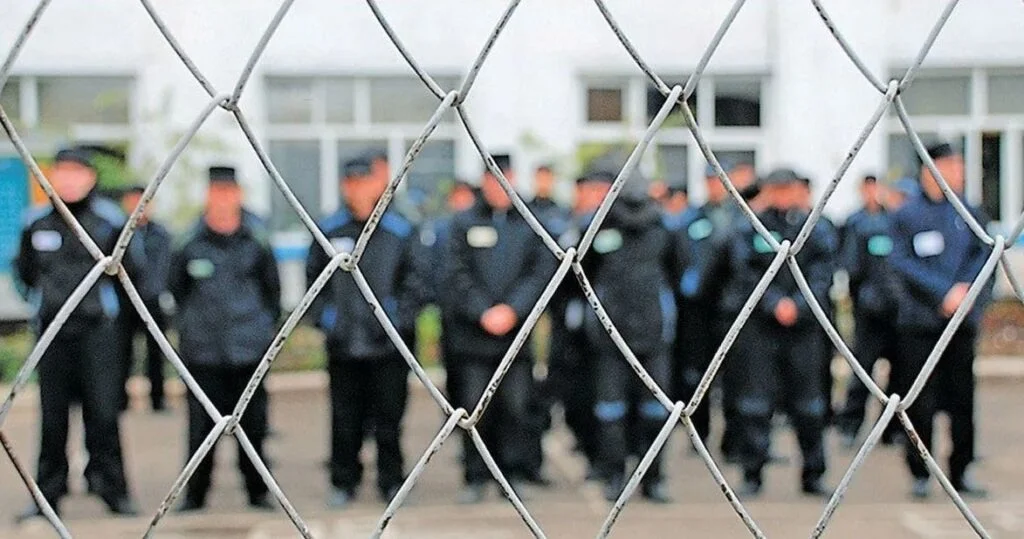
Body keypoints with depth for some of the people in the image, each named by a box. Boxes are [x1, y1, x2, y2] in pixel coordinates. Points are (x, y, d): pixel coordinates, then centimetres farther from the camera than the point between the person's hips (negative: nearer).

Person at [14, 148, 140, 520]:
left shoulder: (109, 220, -1)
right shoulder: (36, 223, 6)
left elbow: (128, 272, 8)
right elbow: (24, 271, 20)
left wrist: (98, 302, 6)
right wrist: (45, 302, 14)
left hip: (97, 331, -2)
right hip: (51, 332, 2)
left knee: (103, 412, -6)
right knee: (52, 416, 5)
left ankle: (113, 490, 4)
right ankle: (48, 493, 14)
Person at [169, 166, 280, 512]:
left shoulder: (257, 240, 0)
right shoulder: (188, 243, -2)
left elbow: (272, 286, 12)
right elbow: (175, 287, 11)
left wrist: (265, 323, 10)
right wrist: (193, 324, 11)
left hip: (249, 349, 1)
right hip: (202, 350, -1)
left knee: (253, 423, 7)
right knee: (201, 425, 2)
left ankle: (257, 490, 20)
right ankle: (195, 493, 15)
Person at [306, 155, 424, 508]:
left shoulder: (400, 232, 1)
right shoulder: (328, 231, 4)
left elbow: (413, 283, 5)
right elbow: (313, 278, 14)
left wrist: (400, 320, -5)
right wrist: (324, 318, 5)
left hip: (388, 345, -1)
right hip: (343, 346, 1)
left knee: (389, 418, 6)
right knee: (344, 419, 6)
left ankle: (392, 482, 19)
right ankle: (343, 482, 20)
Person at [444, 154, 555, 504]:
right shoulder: (464, 223, 5)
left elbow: (542, 271, 1)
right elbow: (459, 274, 0)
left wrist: (512, 309, -10)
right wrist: (483, 313, -11)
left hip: (517, 330, 0)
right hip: (473, 332, 0)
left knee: (517, 406, 1)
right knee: (474, 408, 1)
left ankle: (515, 475, 12)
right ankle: (476, 478, 10)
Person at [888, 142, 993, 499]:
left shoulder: (971, 214, 10)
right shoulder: (907, 215, -1)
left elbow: (984, 257, 6)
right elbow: (903, 263, -8)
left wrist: (965, 291, -10)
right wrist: (945, 293, -13)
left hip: (962, 322, 3)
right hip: (919, 322, -3)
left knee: (962, 399, 6)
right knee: (922, 401, 0)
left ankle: (960, 472, 17)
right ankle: (920, 474, 11)